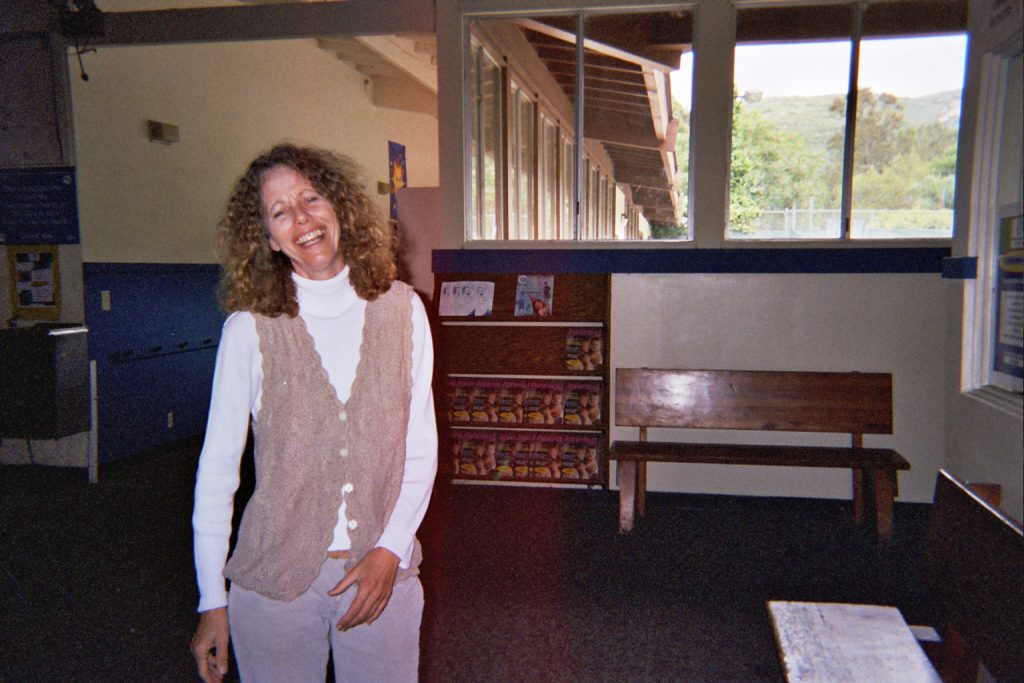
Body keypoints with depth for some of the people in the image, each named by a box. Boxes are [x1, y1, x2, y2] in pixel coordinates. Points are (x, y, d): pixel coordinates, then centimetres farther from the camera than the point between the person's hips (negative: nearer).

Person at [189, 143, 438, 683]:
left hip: (383, 574, 2)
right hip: (275, 577, -1)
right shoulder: (249, 327, -9)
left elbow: (422, 447, 0)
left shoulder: (401, 309, -3)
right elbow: (218, 466, -3)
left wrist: (390, 551, -8)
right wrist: (212, 600, -1)